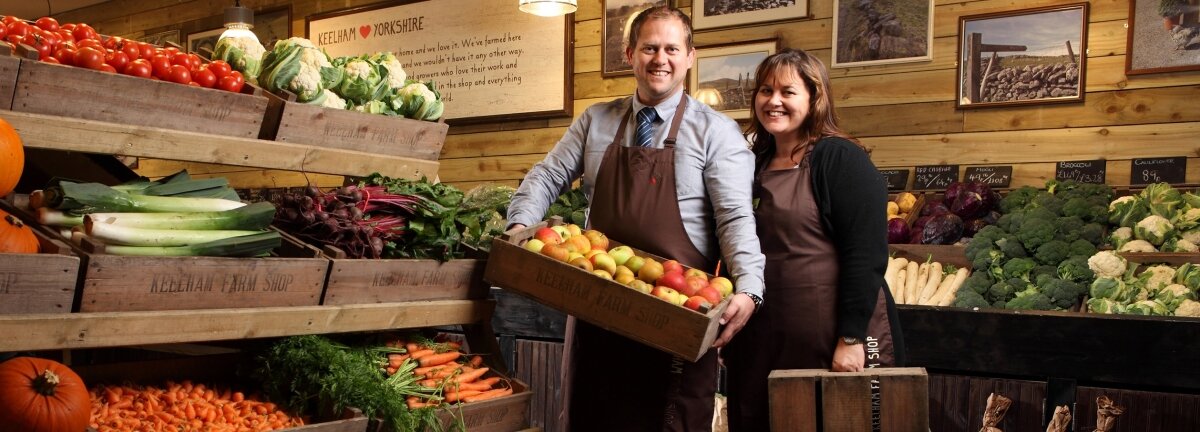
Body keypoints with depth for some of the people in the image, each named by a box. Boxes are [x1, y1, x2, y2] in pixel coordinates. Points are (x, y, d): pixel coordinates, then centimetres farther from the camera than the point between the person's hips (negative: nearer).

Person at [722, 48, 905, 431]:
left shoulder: (839, 158, -9)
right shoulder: (755, 164, 10)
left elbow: (866, 255, -15)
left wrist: (852, 338, -19)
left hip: (833, 343, -6)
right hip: (763, 341, 6)